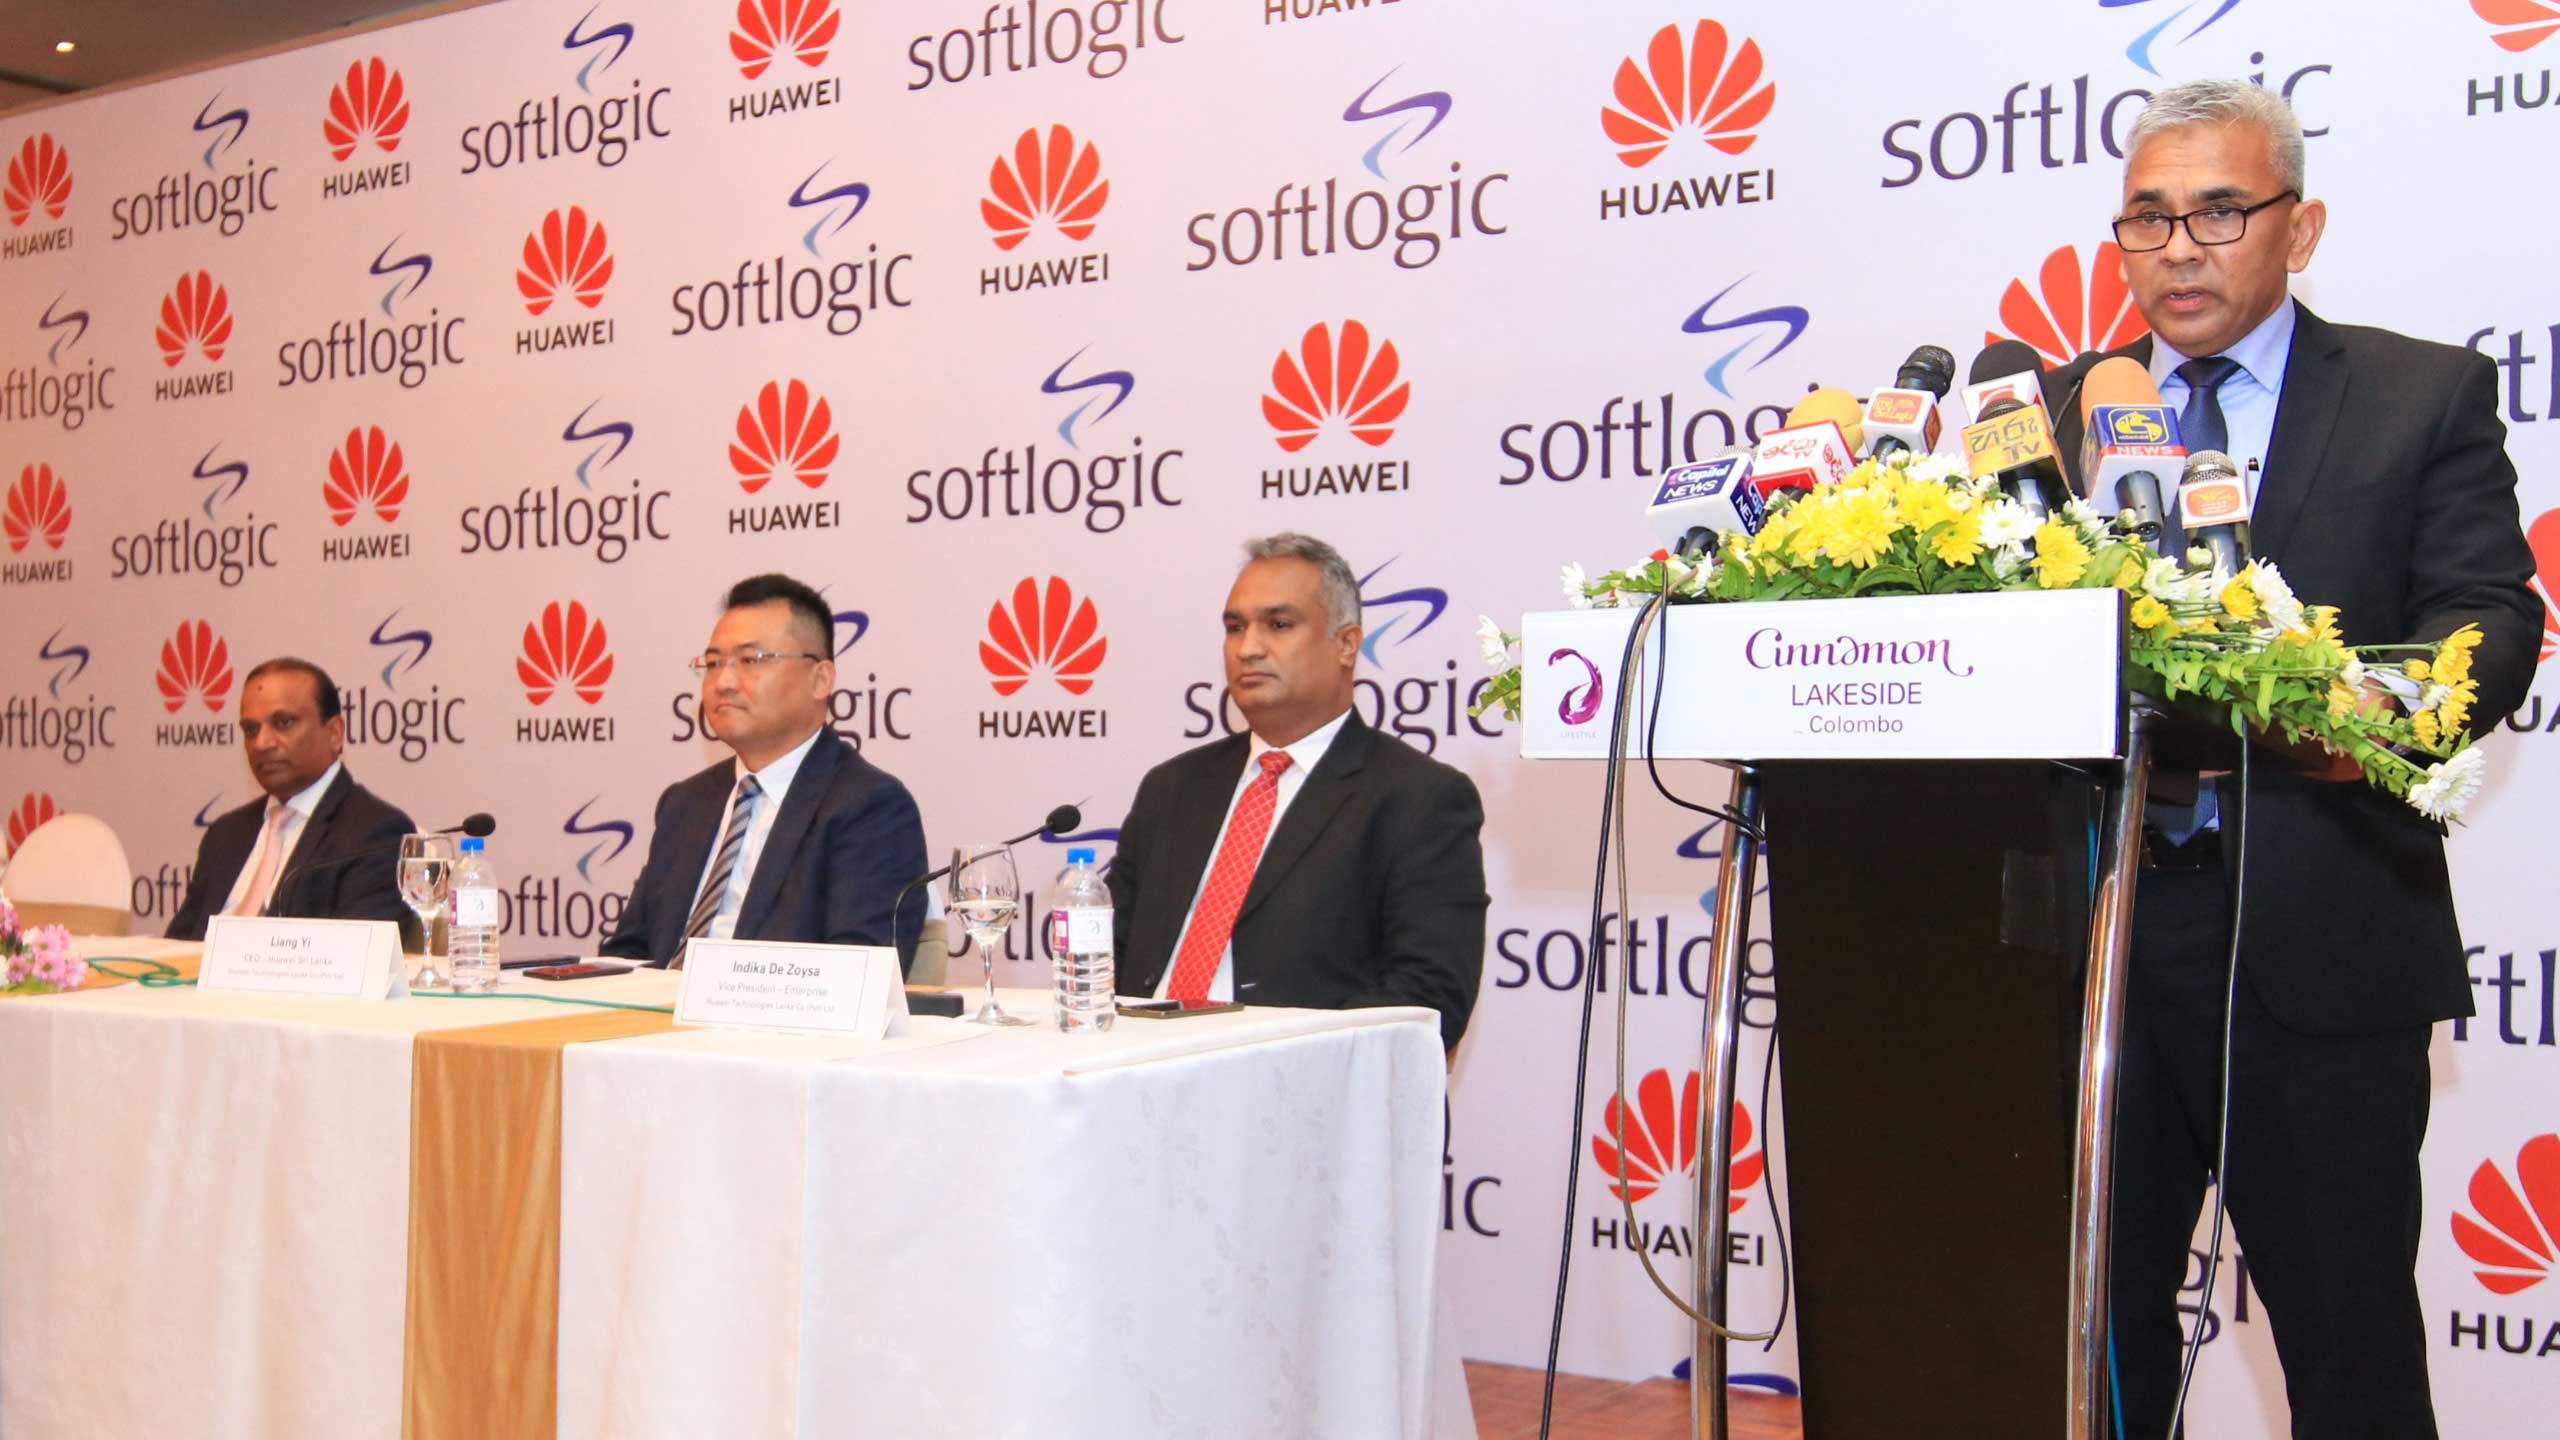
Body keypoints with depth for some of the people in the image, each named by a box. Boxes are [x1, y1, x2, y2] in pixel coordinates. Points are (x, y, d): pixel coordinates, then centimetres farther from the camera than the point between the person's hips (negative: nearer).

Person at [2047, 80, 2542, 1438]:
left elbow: (2488, 614, -6)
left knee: (2346, 1319, 7)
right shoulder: (2061, 407, 12)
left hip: (2321, 937, -3)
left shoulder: (2426, 396, 4)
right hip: (2100, 928, 3)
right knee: (2098, 1302, 15)